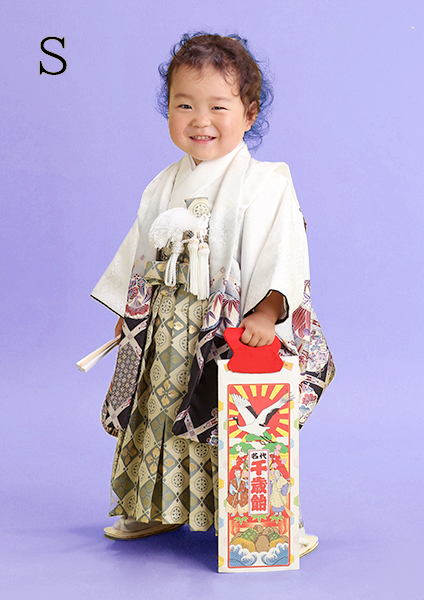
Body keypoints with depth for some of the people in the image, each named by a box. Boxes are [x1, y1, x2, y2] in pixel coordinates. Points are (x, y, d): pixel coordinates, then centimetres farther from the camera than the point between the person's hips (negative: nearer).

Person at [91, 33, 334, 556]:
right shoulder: (164, 186, 10)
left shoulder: (265, 184, -9)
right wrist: (127, 312, 18)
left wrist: (266, 312, -29)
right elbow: (139, 252, 18)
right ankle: (158, 509, 34)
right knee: (156, 415, 15)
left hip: (232, 331, -6)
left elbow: (281, 253, -17)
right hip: (164, 335, 6)